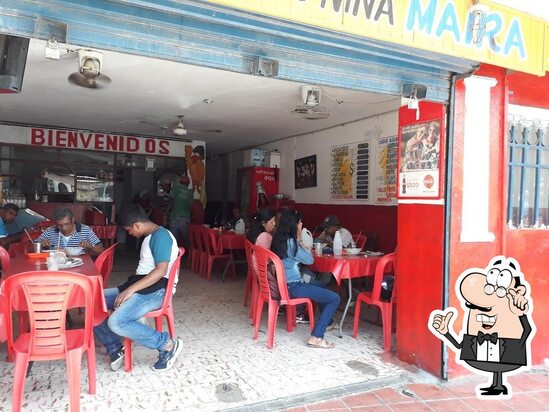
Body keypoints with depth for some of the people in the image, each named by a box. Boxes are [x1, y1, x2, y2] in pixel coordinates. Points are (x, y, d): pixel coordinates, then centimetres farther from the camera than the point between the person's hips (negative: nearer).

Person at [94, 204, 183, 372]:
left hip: (154, 290, -10)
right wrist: (128, 287, 16)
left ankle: (167, 344, -13)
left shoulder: (161, 235, -14)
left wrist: (131, 289, -25)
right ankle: (115, 349, 8)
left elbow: (161, 271, -25)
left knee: (116, 322, -29)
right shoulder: (150, 237, 19)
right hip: (140, 286, 11)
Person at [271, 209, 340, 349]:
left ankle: (327, 322, 43)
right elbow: (309, 260, -9)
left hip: (284, 283, 10)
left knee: (320, 285, 31)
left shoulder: (279, 238, 7)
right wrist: (300, 240, -3)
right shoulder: (290, 241, -19)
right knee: (335, 298, -8)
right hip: (293, 287, -10)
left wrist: (297, 241, 6)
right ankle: (316, 337, -10)